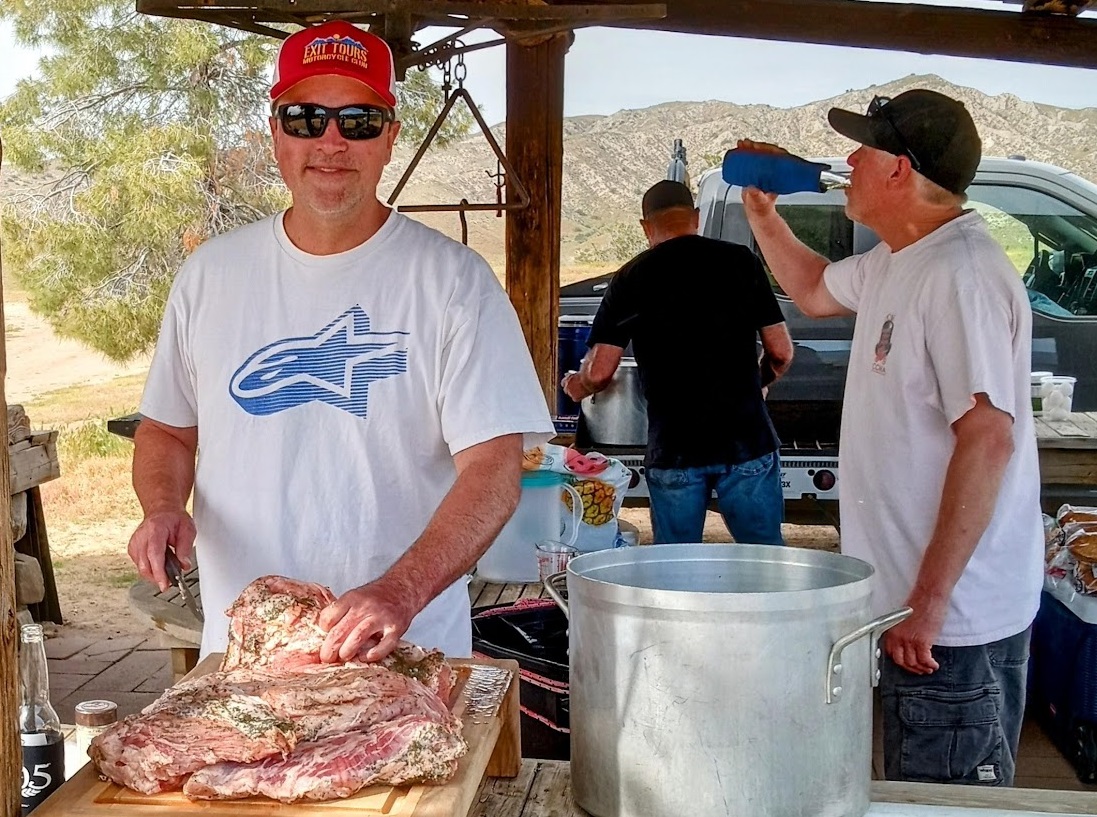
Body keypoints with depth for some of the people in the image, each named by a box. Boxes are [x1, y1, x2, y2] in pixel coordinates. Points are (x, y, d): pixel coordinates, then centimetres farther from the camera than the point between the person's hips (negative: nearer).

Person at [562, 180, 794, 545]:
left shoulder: (631, 278, -1)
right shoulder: (741, 261, 1)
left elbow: (600, 371, -4)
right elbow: (781, 353, 3)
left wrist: (576, 386, 19)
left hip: (673, 449, 0)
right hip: (746, 439, 1)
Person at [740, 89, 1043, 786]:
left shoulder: (961, 273, -22)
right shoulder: (893, 261, 10)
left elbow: (987, 440, -28)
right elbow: (814, 290, 32)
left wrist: (930, 600, -28)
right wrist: (761, 212, 19)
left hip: (954, 617, -10)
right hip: (916, 598, 10)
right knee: (913, 800, 22)